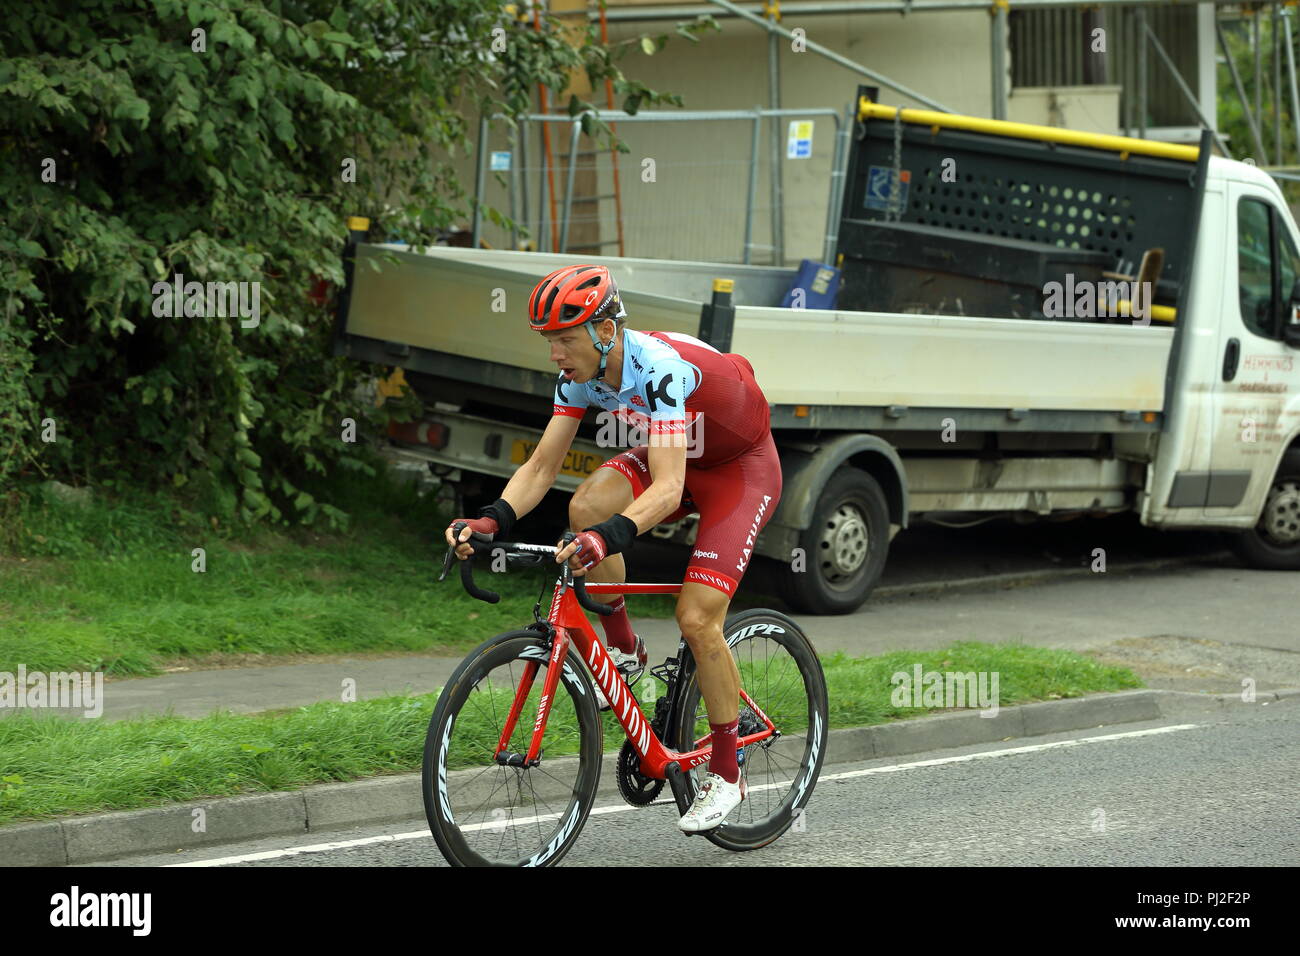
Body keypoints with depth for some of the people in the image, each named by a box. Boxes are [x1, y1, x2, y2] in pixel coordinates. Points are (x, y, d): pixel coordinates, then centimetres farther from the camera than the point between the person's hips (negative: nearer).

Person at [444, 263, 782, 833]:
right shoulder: (581, 374, -15)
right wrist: (492, 520, -31)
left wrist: (608, 538, -61)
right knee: (587, 507, -24)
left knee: (697, 618, -18)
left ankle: (726, 775, -1)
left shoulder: (661, 369, -37)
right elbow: (541, 466, -13)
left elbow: (667, 489, -45)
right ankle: (622, 650, -2)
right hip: (675, 457, 7)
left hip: (741, 467, -7)